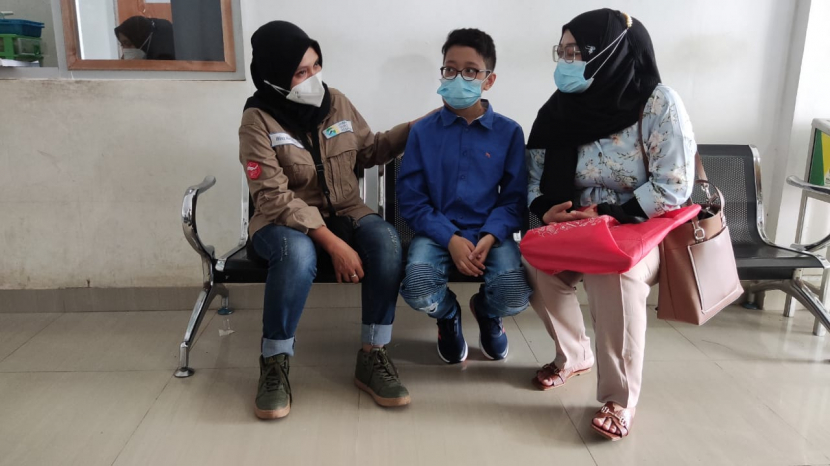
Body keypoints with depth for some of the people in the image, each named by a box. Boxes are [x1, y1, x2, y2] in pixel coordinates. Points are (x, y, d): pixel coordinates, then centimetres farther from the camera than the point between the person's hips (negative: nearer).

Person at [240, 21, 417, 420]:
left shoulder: (336, 103, 3)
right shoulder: (258, 121, -12)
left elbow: (368, 151, 17)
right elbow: (275, 198, -21)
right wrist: (332, 243, -29)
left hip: (345, 215, 4)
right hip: (286, 223, -4)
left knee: (386, 241, -29)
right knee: (298, 253, -39)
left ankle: (372, 356, -16)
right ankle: (274, 364, -19)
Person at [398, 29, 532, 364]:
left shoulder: (509, 132, 2)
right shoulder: (423, 131, 1)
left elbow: (514, 198, 1)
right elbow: (410, 199, -2)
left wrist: (489, 237, -17)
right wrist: (451, 239, -15)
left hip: (490, 234, 1)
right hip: (437, 233, 0)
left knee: (515, 298, -25)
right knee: (418, 291, -29)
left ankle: (486, 310, 17)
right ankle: (449, 315, 12)